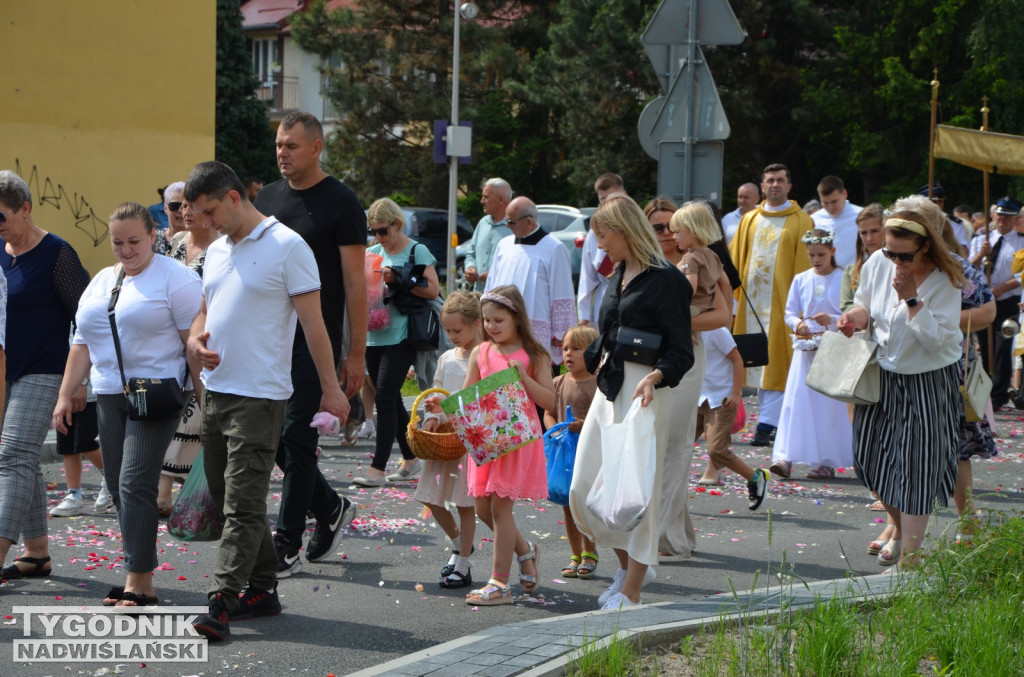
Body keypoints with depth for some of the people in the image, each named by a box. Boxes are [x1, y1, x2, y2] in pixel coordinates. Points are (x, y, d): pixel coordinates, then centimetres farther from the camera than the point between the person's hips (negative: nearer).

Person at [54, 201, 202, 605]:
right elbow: (82, 343, 19)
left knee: (135, 483, -13)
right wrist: (66, 395, 13)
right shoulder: (101, 282, 16)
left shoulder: (175, 278, -6)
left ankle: (140, 582, -11)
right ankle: (139, 572, 13)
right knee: (118, 486, 6)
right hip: (109, 395, 7)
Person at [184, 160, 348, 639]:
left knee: (243, 504, -10)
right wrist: (195, 340, 2)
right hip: (215, 389, 9)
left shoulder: (286, 246, -8)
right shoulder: (217, 251, 16)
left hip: (259, 396, -8)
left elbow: (313, 321, -9)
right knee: (225, 497, 12)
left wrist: (330, 388, -10)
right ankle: (261, 591, 21)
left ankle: (222, 602, -13)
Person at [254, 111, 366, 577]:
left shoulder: (339, 202, -6)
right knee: (271, 437, 8)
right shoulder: (267, 198, 12)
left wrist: (356, 352, -11)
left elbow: (355, 282, -7)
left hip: (316, 338, -6)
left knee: (297, 438, -6)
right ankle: (331, 508, 28)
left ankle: (287, 546, 0)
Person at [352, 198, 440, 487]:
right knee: (391, 400, 11)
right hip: (374, 336, 7)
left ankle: (378, 469, -15)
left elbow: (433, 290, -10)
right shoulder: (373, 253, 14)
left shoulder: (416, 252, -3)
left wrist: (397, 280, -17)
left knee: (385, 398, -13)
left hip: (400, 337, -7)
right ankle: (410, 461, 23)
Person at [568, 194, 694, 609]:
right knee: (584, 488, 5)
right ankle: (625, 566, 23)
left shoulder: (665, 279, -11)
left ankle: (631, 590, 5)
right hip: (609, 388, 9)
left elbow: (681, 352, -14)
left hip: (645, 392, -8)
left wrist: (655, 377, -29)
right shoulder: (619, 275, 14)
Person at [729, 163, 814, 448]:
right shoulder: (750, 220, 14)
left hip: (781, 300, -5)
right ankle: (776, 417, 14)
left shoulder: (801, 222, 1)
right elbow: (736, 260, 16)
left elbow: (804, 265, -2)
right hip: (752, 299, 5)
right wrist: (735, 297, 6)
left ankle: (766, 424, -12)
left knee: (775, 362, -8)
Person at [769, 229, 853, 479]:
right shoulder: (800, 280, 8)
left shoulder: (843, 280, -1)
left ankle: (826, 461, 7)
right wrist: (797, 324, -13)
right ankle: (785, 457, -9)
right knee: (795, 400, -5)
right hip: (805, 346, 2)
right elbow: (790, 312, 8)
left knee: (828, 404, 0)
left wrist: (832, 320, -20)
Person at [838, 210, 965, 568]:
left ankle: (909, 555, 4)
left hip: (927, 385, -5)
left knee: (917, 469, -4)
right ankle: (899, 529, 37)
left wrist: (912, 298, -31)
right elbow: (865, 304, 12)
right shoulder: (877, 264, -6)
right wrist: (857, 316, -11)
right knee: (873, 457, 11)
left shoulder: (944, 282, -20)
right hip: (882, 376, 5)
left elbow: (937, 340, -25)